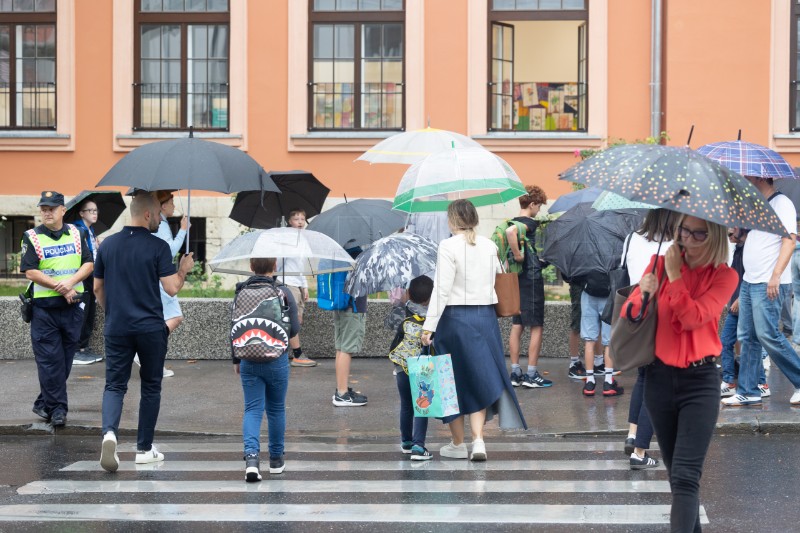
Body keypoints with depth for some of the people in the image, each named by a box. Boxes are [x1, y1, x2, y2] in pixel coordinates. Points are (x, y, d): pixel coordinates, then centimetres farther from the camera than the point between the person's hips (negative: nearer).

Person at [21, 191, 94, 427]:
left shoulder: (76, 234, 8)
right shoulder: (32, 237, -1)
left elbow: (88, 264, 4)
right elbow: (30, 272, -8)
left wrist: (70, 282, -14)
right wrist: (60, 289, -14)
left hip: (73, 305, 3)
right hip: (44, 307, -3)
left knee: (65, 359, 7)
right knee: (50, 360, -5)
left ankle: (44, 404, 19)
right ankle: (58, 408, 0)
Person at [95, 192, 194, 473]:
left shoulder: (108, 245, 5)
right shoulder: (158, 247, -9)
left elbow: (97, 288, 12)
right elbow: (172, 289, -12)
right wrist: (183, 270, 7)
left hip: (116, 329, 3)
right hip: (150, 328, -3)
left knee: (114, 385, 5)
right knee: (151, 387, 12)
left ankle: (109, 432, -23)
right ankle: (144, 448, 15)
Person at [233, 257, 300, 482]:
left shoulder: (241, 293, -1)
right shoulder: (283, 293, -7)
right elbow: (294, 329, -7)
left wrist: (236, 359, 14)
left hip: (249, 361, 1)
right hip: (277, 361, -1)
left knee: (252, 409, 2)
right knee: (276, 409, 14)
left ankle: (251, 455, -20)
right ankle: (276, 459, 24)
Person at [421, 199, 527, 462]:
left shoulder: (448, 246, -11)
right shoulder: (489, 246, 5)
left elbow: (442, 289, -15)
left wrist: (429, 326, -13)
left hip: (455, 317, -4)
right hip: (485, 317, 5)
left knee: (453, 381, 9)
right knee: (480, 380, 11)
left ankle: (458, 444, 18)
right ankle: (478, 441, -3)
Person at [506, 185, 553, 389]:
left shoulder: (514, 222, 11)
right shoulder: (530, 223, -15)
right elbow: (510, 231, -34)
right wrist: (518, 255, -26)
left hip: (516, 279, 8)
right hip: (532, 279, -8)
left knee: (517, 327, 10)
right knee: (536, 327, -2)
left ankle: (515, 373, 12)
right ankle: (532, 375, -2)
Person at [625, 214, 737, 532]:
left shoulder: (724, 277, -4)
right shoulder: (660, 263, 3)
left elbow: (692, 318, -17)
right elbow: (627, 314, -1)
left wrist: (674, 275, -15)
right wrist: (642, 295, -21)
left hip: (700, 381, -3)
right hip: (660, 377, 4)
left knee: (686, 478, -13)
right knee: (675, 473, 13)